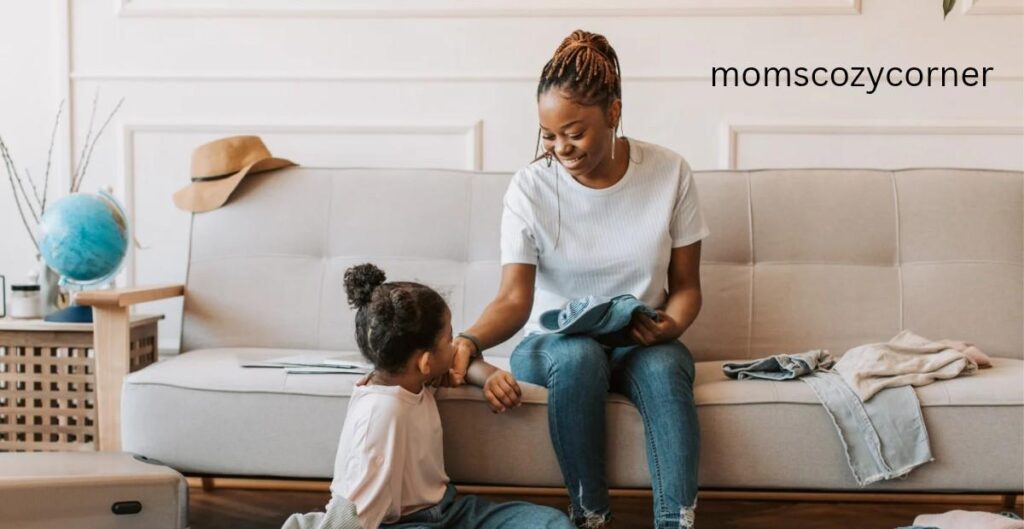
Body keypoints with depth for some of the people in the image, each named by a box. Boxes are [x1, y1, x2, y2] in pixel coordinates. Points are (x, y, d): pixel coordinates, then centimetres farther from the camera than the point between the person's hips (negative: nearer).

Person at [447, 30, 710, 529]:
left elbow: (686, 286, 0)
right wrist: (468, 342, -36)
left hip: (639, 342, 1)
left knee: (662, 367, -35)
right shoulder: (529, 188, -10)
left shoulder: (669, 173, -7)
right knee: (579, 357, -36)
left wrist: (670, 326, -22)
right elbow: (514, 298, -16)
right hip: (553, 342, 0)